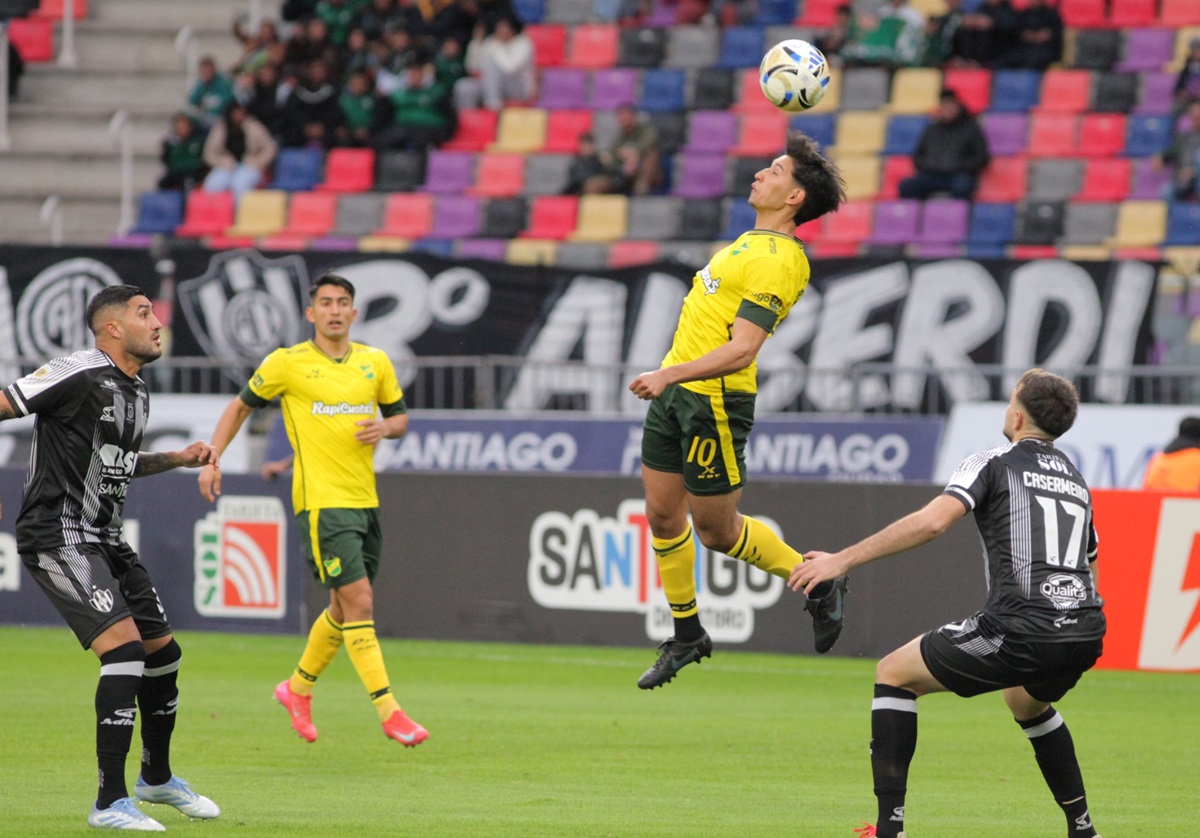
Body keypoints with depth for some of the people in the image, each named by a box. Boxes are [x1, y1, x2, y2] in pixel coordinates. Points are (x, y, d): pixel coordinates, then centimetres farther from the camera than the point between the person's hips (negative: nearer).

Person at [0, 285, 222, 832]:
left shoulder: (135, 393, 13)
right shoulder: (79, 376, -15)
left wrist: (179, 458, 18)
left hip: (106, 540, 10)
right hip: (59, 536, -10)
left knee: (163, 653, 13)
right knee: (125, 647, -20)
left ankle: (156, 777, 36)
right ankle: (110, 803, -17)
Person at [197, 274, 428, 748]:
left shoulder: (375, 363, 9)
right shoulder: (287, 364, -2)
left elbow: (400, 416, 20)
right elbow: (241, 406, 10)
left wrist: (385, 428, -4)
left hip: (365, 501, 6)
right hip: (320, 500, -6)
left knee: (346, 609, 13)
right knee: (359, 602, -14)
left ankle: (298, 689, 35)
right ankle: (389, 712, -15)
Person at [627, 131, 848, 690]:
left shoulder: (777, 262, -20)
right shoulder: (754, 241, 11)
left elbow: (741, 350, -28)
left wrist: (669, 375, -36)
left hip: (714, 398, -9)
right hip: (676, 390, 9)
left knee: (716, 530, 1)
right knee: (662, 515, 11)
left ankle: (818, 584, 20)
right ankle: (686, 636, 23)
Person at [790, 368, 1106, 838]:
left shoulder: (993, 464, 4)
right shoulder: (1076, 481, 26)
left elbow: (932, 521, -12)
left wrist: (842, 561, -10)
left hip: (1019, 629, -7)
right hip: (1085, 637, 7)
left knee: (894, 675, 10)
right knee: (1027, 702, 40)